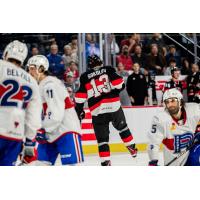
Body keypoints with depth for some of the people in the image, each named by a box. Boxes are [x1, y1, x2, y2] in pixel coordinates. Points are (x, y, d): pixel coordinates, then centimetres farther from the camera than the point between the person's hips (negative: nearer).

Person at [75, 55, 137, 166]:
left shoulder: (85, 77, 8)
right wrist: (116, 90, 17)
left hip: (97, 111, -1)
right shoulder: (108, 70, 7)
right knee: (122, 127, 25)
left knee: (102, 138, 3)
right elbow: (119, 84, -4)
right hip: (114, 106, 1)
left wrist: (79, 109, 12)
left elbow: (81, 95, 4)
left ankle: (105, 161, -6)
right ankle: (132, 148, 31)